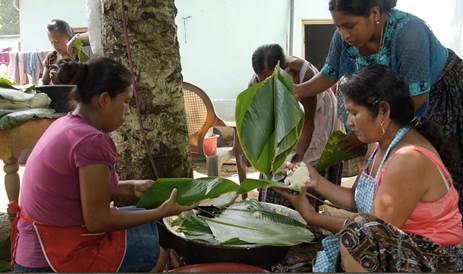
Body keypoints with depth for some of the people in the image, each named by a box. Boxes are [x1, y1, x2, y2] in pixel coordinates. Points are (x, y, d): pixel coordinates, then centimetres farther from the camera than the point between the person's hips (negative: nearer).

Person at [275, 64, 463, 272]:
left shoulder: (409, 159, -24)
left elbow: (377, 231, -22)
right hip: (398, 248, 9)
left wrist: (313, 218, -16)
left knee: (357, 235, -31)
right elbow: (356, 200, 7)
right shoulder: (379, 144, 6)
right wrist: (317, 182, -3)